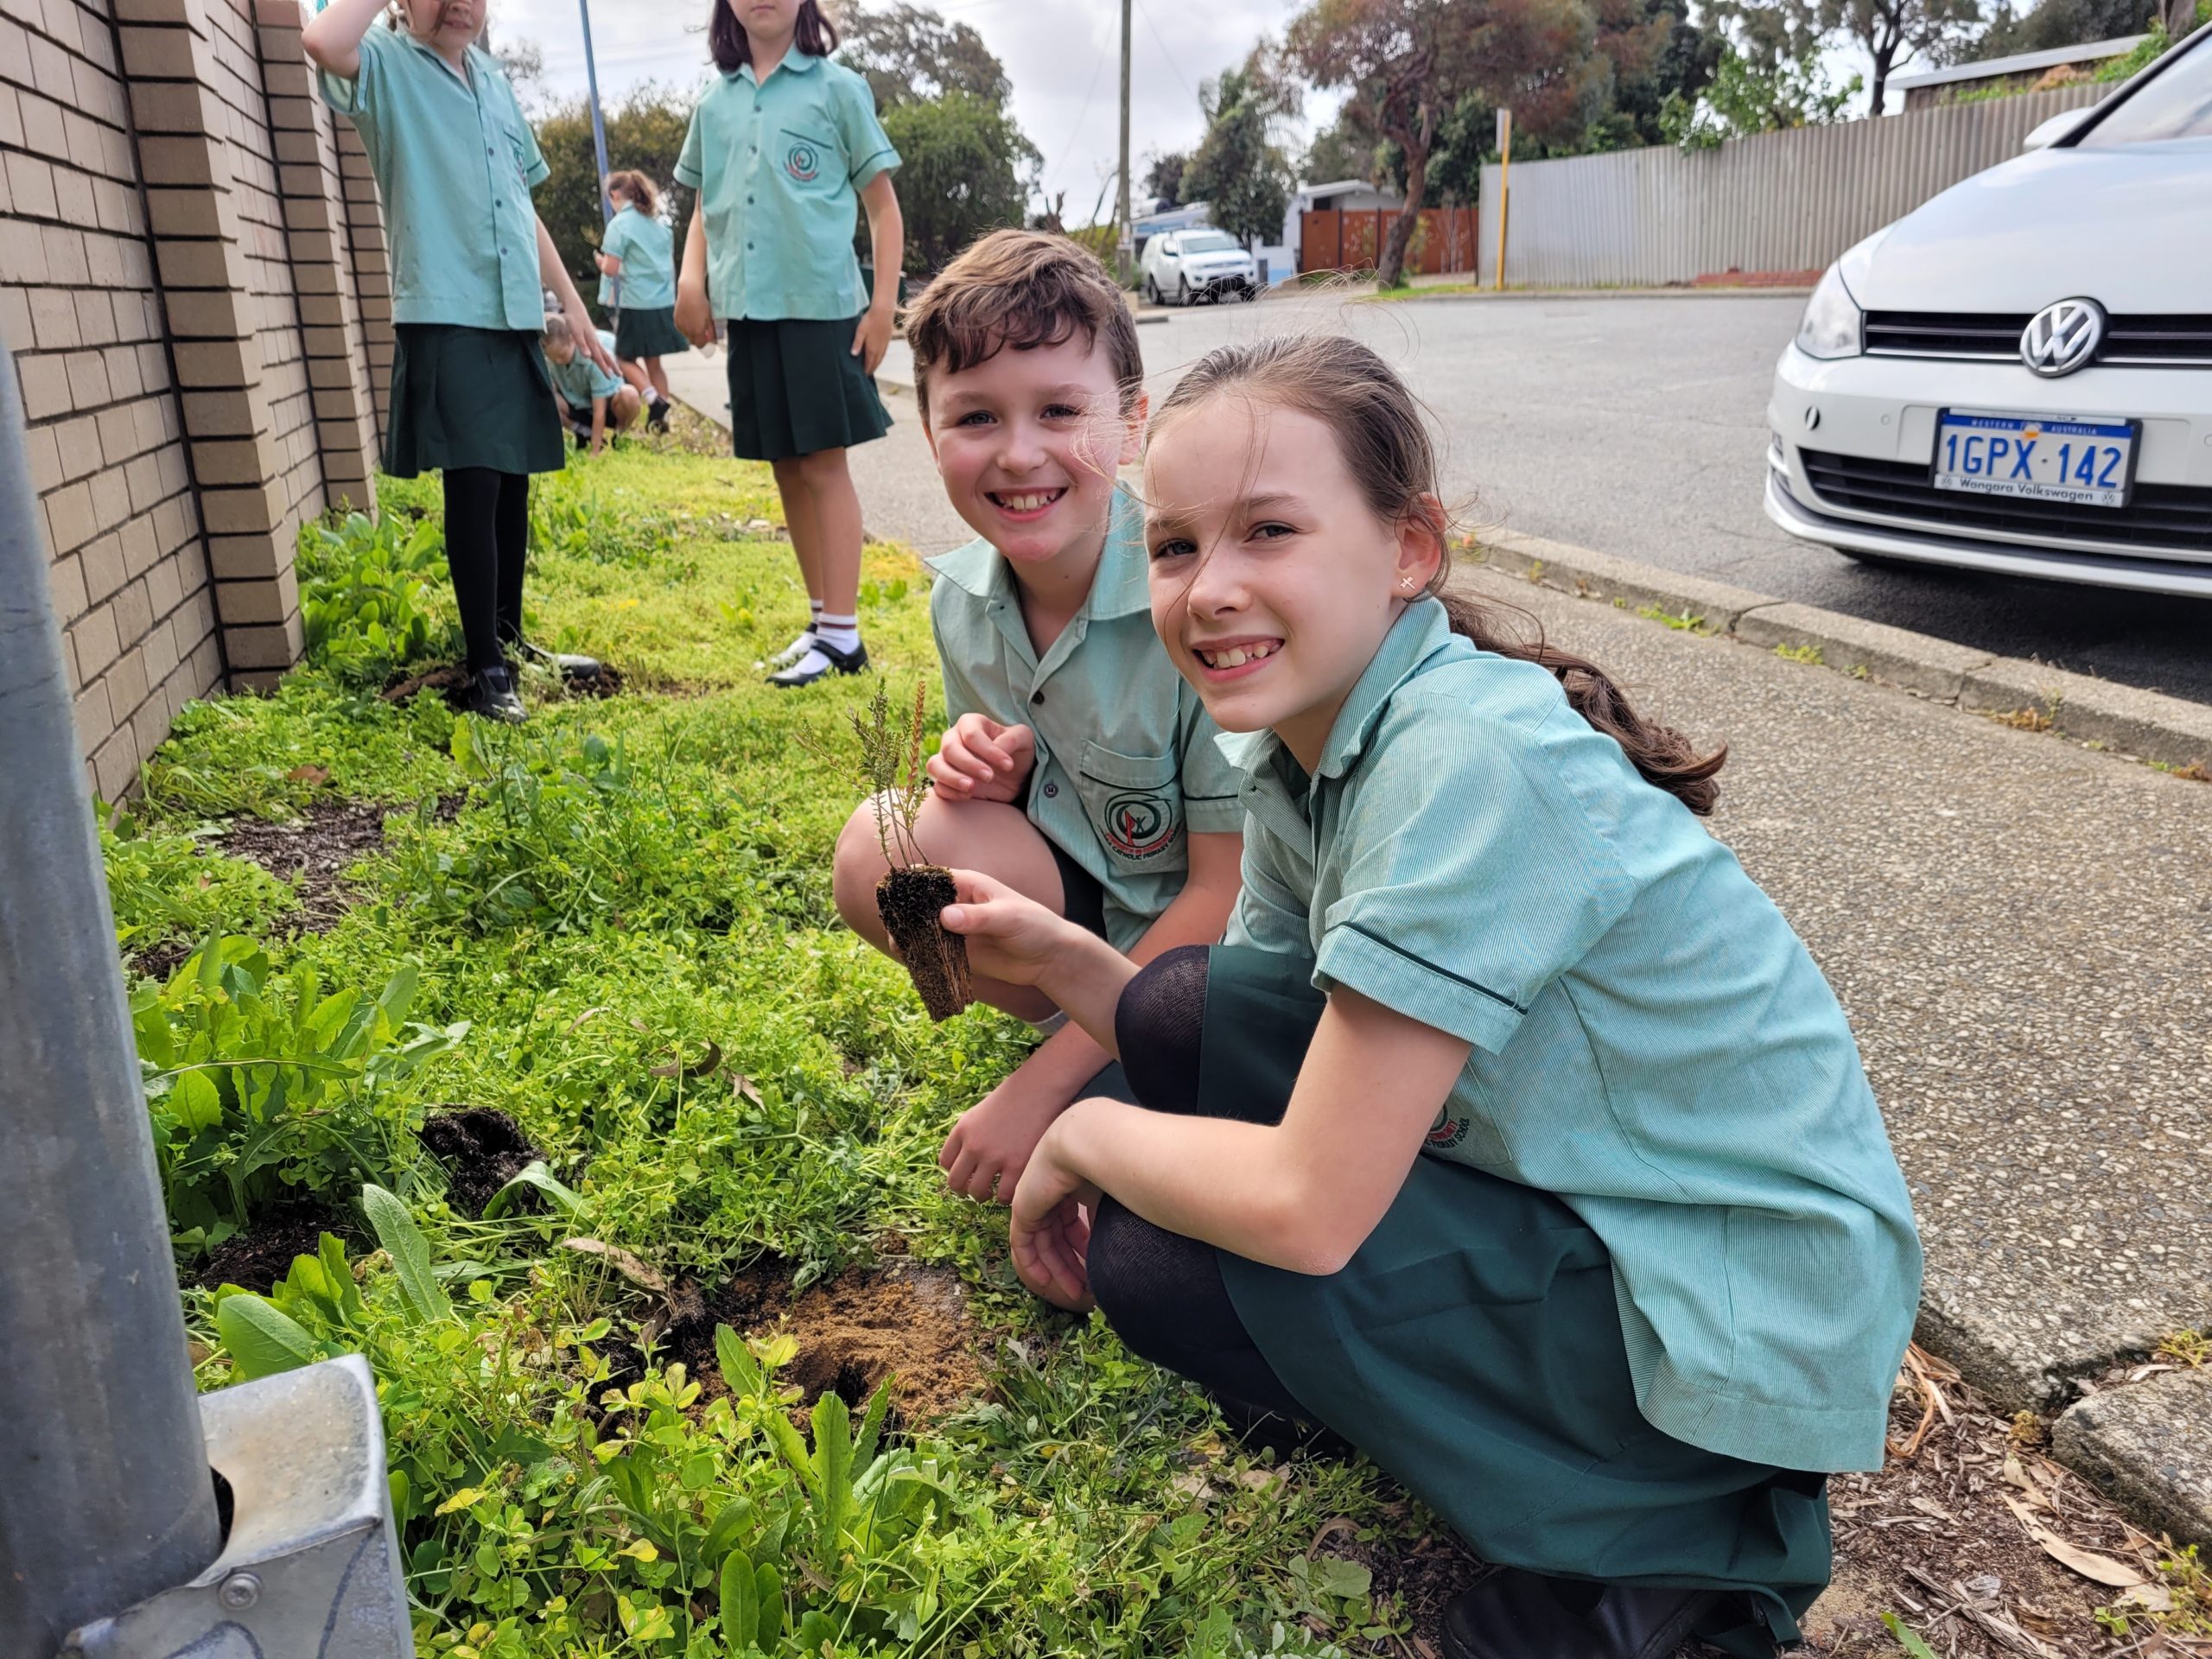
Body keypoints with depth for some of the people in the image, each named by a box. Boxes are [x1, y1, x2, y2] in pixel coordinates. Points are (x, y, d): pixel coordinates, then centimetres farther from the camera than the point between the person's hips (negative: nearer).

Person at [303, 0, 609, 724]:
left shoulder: (492, 79, 18)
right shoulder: (387, 67, -1)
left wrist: (572, 302, 18)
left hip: (515, 317, 6)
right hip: (444, 319, -6)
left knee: (513, 482, 11)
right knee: (474, 486, -10)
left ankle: (511, 638, 24)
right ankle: (486, 667, -3)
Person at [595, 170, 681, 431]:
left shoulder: (619, 225, -10)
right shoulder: (657, 222, 10)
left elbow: (611, 269, -13)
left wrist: (601, 261, 8)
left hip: (636, 305, -6)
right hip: (664, 302, 6)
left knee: (625, 358, 9)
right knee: (653, 361, 14)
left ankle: (653, 398, -11)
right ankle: (660, 416, 11)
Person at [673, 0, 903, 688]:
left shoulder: (836, 88, 2)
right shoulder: (715, 103, 14)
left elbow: (883, 206, 0)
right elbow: (705, 209, 19)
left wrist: (884, 305, -8)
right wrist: (692, 279, 0)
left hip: (821, 306, -5)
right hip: (746, 310, 5)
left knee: (823, 465, -5)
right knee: (786, 469, 8)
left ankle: (841, 632, -1)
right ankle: (822, 617, 17)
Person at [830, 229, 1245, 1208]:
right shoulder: (961, 598, -5)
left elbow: (1225, 893, -21)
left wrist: (1042, 1085, -20)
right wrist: (987, 771, -15)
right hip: (1083, 895, 6)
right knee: (884, 850, -21)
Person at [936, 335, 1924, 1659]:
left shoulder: (1466, 764, -29)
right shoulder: (1297, 746, -2)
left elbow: (1306, 1209, -28)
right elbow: (1238, 1041, 7)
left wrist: (1086, 1132, -11)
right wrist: (1060, 956, -7)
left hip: (1756, 1315, -8)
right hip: (1577, 1186, 9)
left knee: (1155, 1267, -17)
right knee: (1180, 1015, -1)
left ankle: (1656, 1538, -1)